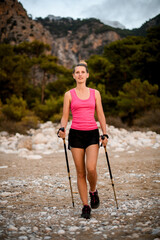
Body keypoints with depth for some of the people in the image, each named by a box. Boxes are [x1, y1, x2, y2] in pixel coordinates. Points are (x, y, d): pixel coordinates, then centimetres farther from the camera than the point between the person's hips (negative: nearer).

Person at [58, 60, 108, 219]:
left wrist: (105, 134, 1)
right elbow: (65, 117, 4)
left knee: (91, 169, -16)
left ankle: (93, 191, 16)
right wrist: (62, 129, -16)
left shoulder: (95, 93, 8)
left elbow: (100, 115, 9)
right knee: (80, 172, 2)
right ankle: (85, 206, 13)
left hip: (92, 134, 0)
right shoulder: (69, 95, 5)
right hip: (76, 134, 0)